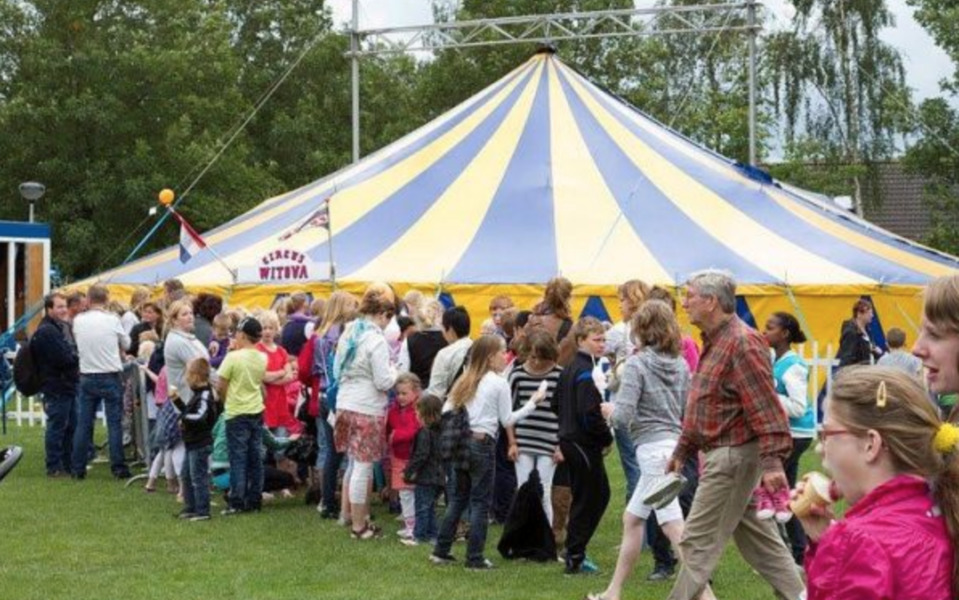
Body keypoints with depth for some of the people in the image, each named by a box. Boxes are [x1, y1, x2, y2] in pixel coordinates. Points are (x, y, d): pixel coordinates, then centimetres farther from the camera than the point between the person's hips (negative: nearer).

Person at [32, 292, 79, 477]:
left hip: (67, 386, 10)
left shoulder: (60, 328, 18)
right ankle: (54, 467, 1)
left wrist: (74, 357, -2)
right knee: (57, 427, -4)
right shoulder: (46, 332, -16)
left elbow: (70, 353, 19)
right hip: (57, 387, -10)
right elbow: (62, 359, -23)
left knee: (70, 426, 14)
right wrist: (78, 358, -6)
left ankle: (68, 464, 22)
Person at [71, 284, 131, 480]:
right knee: (114, 423, 1)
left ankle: (78, 468, 10)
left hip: (87, 377, 3)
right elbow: (126, 344, 4)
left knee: (83, 423, 7)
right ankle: (118, 467, 1)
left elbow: (78, 344, 12)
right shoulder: (112, 319, -9)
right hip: (111, 376, -3)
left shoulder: (78, 321, -2)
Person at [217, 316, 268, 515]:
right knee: (255, 459, 9)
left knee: (238, 459, -2)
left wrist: (227, 400, 10)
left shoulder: (233, 358, -15)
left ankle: (237, 503, -2)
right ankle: (254, 500, 13)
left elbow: (220, 388, -12)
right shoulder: (262, 358, 2)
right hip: (257, 411, 5)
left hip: (236, 413, -5)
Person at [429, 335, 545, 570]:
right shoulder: (499, 384, -6)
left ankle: (441, 551, 17)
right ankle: (475, 559, 2)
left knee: (458, 498, 16)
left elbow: (446, 412, 7)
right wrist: (532, 404, 3)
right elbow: (507, 420, -4)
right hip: (482, 443, -6)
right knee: (480, 502, 1)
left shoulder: (465, 381, 11)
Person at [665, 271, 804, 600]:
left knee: (699, 541, -5)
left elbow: (766, 408, -23)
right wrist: (682, 451, 22)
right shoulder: (714, 342, 14)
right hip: (722, 455, 10)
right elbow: (700, 408, 22)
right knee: (758, 539, 14)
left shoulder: (742, 343, -17)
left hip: (734, 455, -10)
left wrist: (772, 461, -28)